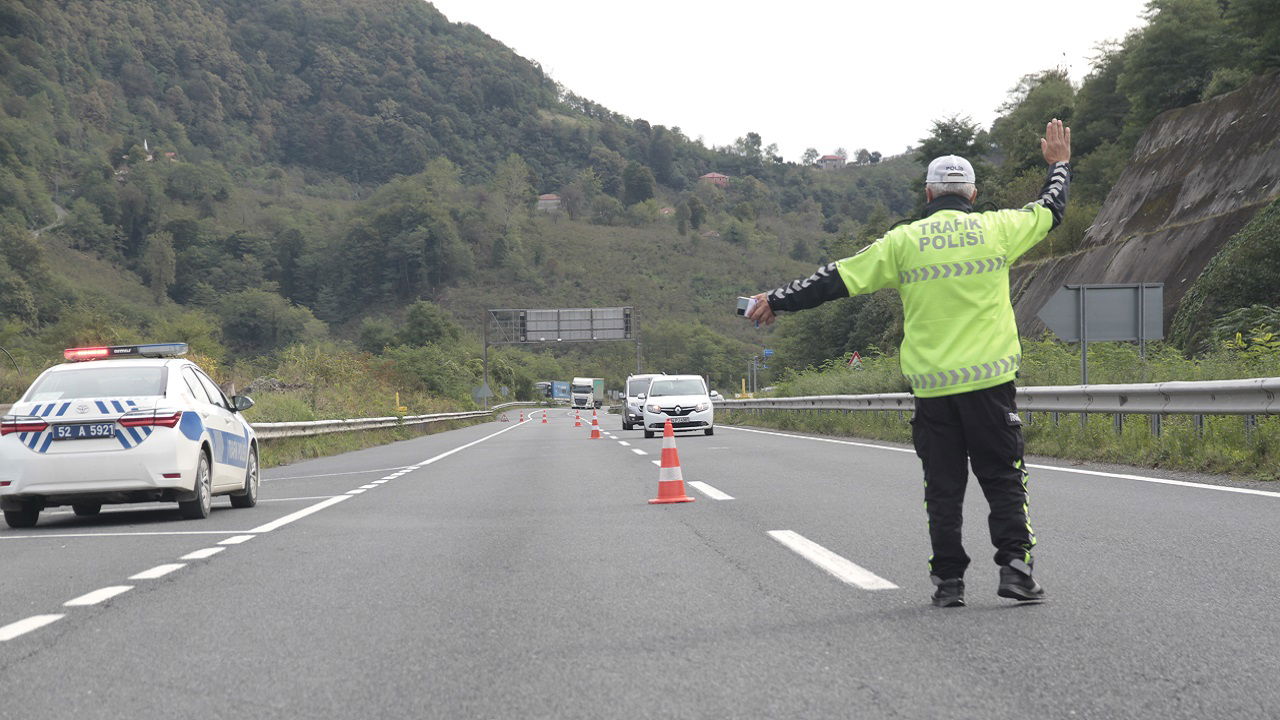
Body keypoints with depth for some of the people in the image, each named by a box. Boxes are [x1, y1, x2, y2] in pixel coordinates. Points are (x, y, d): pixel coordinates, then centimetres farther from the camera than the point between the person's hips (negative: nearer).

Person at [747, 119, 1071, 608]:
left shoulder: (905, 241, 2)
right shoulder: (995, 229, 3)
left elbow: (840, 278, 3)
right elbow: (1049, 209, 21)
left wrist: (777, 301, 12)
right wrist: (1059, 165, 40)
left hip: (932, 385, 1)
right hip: (989, 379, 0)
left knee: (943, 486, 8)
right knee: (1003, 479, 7)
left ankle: (948, 580, 8)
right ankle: (1015, 567, -3)